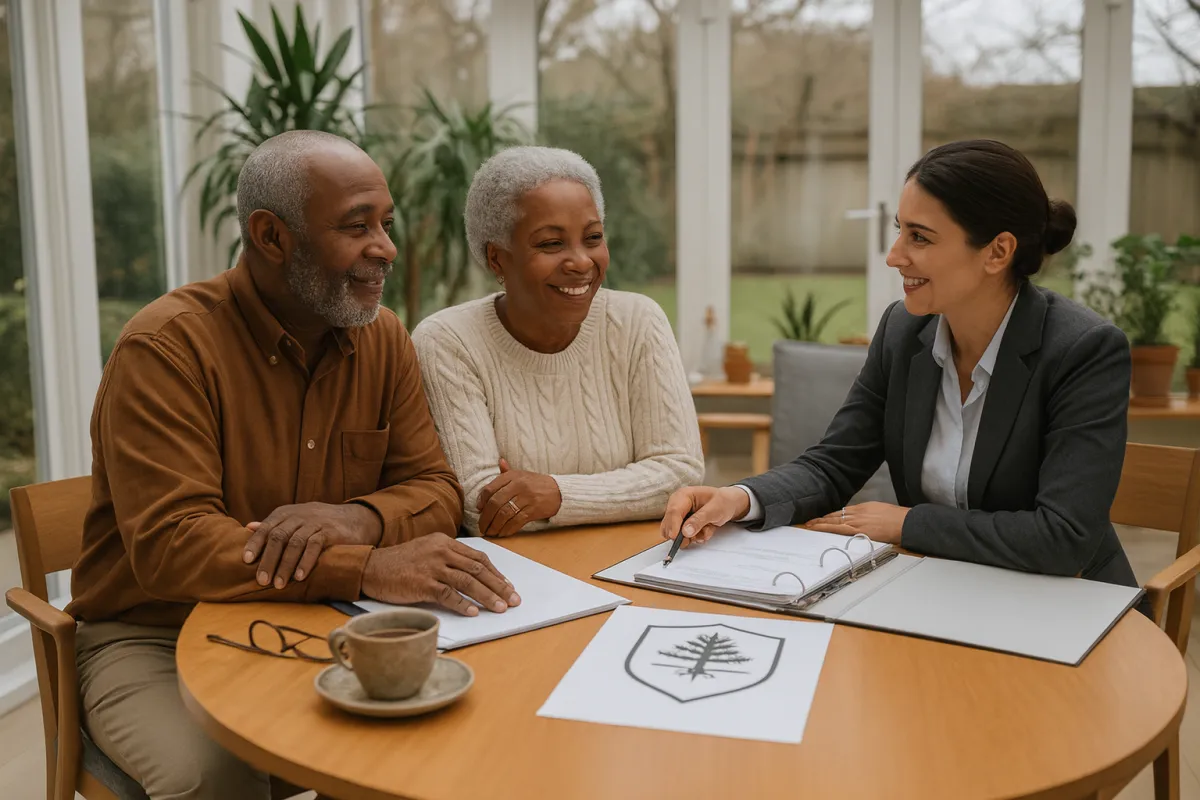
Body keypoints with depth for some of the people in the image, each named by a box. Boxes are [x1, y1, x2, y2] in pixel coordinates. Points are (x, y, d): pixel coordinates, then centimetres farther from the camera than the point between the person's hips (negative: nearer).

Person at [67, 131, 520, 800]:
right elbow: (170, 545, -26)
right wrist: (369, 569, -37)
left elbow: (436, 491, 1)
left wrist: (358, 519, -24)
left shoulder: (385, 339, 2)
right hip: (159, 641, -4)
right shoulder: (167, 345, -16)